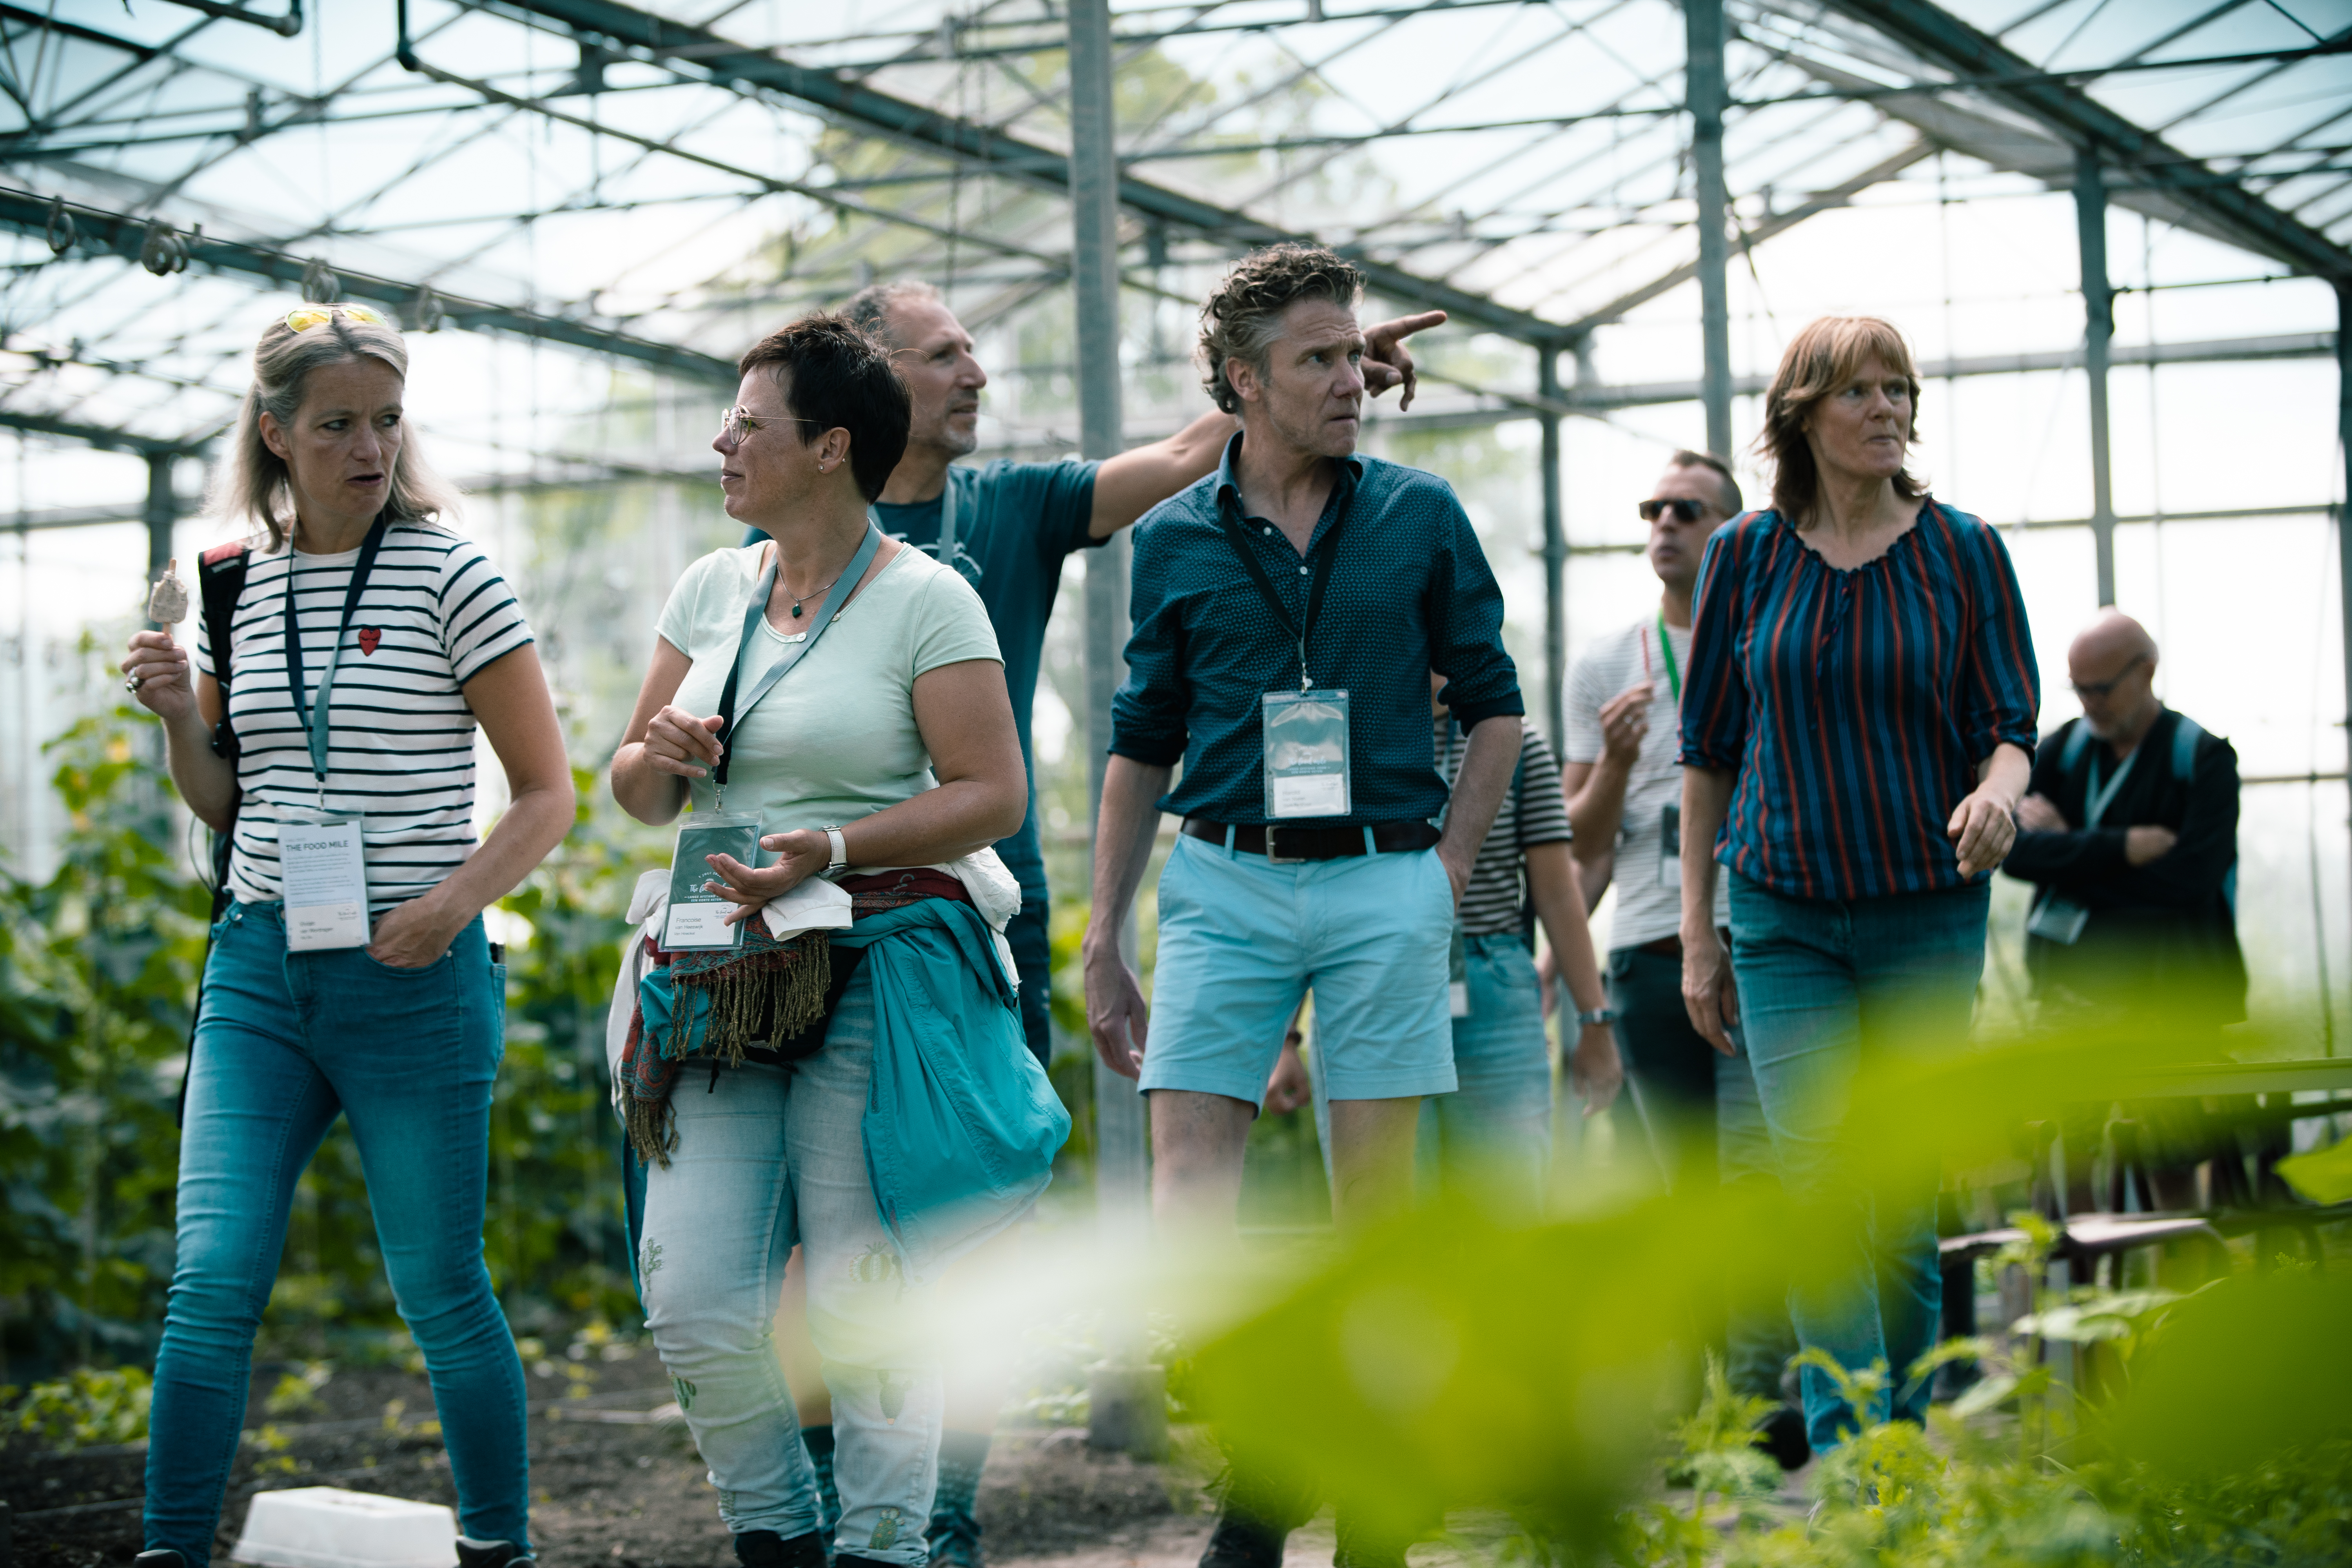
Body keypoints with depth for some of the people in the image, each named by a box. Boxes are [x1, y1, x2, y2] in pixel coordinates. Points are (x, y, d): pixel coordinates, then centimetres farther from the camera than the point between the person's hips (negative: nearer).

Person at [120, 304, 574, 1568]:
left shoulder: (448, 577, -5)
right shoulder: (239, 586, 8)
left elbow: (548, 794, -4)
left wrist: (457, 899, -21)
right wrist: (178, 717, -2)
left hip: (413, 979, -3)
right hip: (259, 967, 4)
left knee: (440, 1292, 4)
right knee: (212, 1279, -6)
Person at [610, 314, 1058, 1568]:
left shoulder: (924, 599, -4)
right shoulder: (711, 589, 14)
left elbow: (993, 795, -8)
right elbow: (635, 790, 19)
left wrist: (833, 850, -19)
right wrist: (660, 758, -4)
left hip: (875, 979, -5)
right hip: (725, 982, 5)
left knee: (865, 1301, -4)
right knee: (692, 1302, -3)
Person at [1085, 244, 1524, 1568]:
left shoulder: (1420, 518, 5)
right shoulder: (1177, 540, 7)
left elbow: (1495, 710, 11)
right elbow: (1142, 748, 12)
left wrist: (1449, 868, 3)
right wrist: (1102, 945, 10)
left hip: (1384, 885, -1)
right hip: (1226, 881, 1)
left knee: (1376, 1201, 2)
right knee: (1189, 1186, -10)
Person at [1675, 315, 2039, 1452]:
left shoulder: (1963, 552, 1)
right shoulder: (1748, 557, 3)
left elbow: (2010, 725, 0)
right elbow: (1709, 749, 8)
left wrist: (1996, 793, -24)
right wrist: (1696, 929, 7)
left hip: (1929, 911, 0)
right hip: (1784, 911, 0)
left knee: (1906, 1198, 3)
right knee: (1820, 1183, -13)